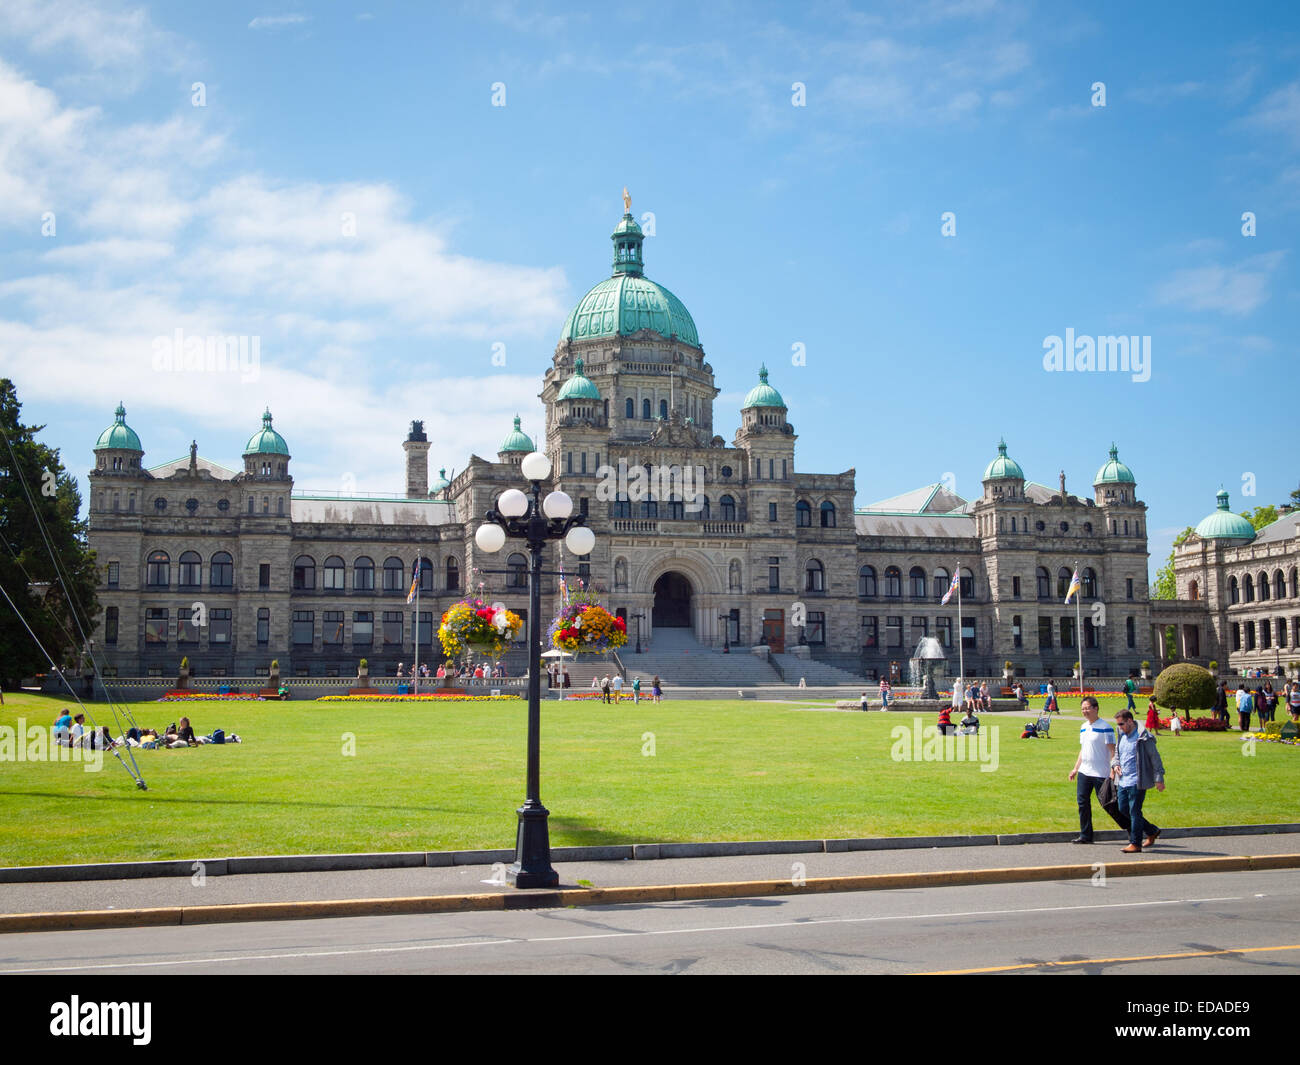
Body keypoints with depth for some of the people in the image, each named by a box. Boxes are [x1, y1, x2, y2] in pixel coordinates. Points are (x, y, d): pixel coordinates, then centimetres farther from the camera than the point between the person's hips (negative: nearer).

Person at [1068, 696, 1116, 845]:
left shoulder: (1105, 728, -11)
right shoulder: (1083, 727, 13)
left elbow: (1112, 751, -13)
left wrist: (1113, 769, -22)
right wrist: (1075, 769, 19)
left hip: (1101, 774, -7)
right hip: (1084, 772, 7)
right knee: (1082, 802, 5)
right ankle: (1085, 835, 12)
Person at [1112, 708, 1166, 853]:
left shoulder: (1144, 738, -11)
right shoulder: (1121, 736, 12)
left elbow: (1155, 758, -9)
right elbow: (1116, 754, 25)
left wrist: (1159, 779, -11)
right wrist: (1115, 764, 3)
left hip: (1137, 782, -8)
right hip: (1123, 781, 8)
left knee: (1134, 812, -4)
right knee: (1123, 809, 11)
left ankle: (1135, 844, 4)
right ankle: (1152, 831, 26)